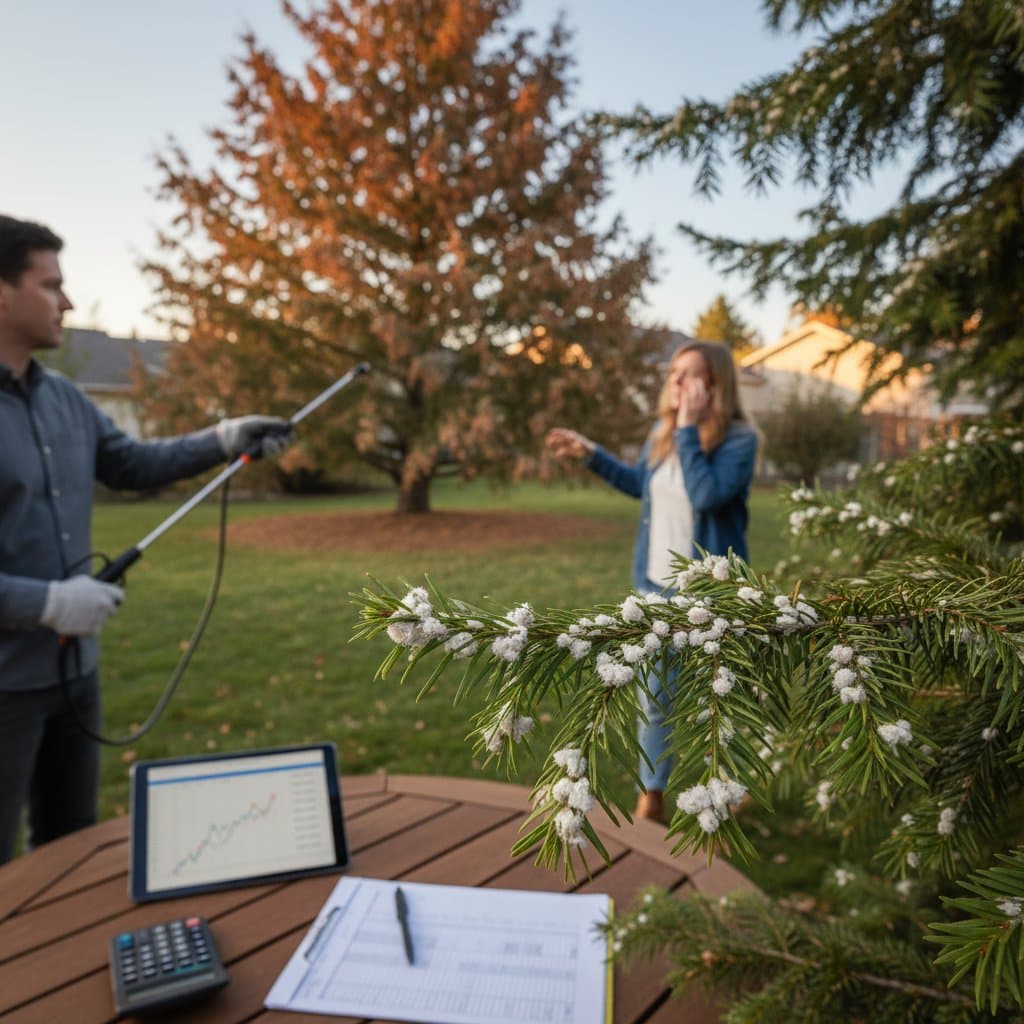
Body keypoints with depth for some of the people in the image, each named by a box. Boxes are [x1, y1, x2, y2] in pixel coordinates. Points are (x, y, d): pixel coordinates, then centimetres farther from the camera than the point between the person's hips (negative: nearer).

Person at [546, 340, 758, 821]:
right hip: (657, 586, 6)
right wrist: (589, 453, 14)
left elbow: (705, 496, -31)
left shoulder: (739, 439, -15)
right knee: (654, 696, 15)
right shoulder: (662, 430, 3)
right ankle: (650, 800, 31)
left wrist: (689, 429, -25)